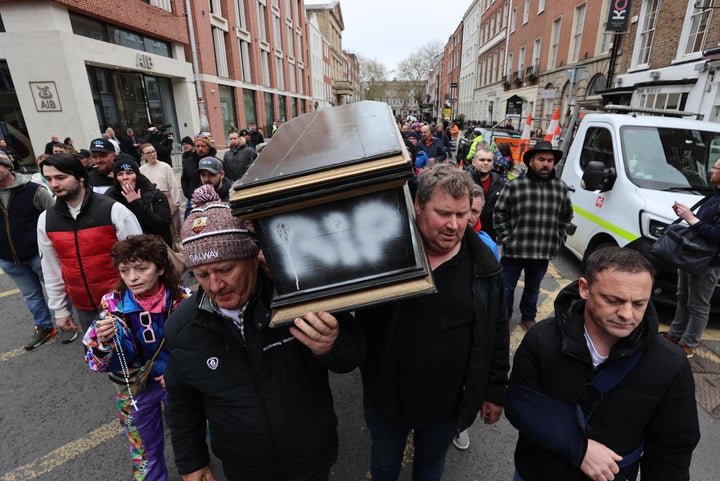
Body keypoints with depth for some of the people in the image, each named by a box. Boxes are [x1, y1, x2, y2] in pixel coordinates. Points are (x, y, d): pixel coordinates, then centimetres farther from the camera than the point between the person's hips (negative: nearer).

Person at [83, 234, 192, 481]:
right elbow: (95, 363, -11)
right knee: (144, 446, 22)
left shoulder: (184, 299, -20)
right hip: (135, 390, 1)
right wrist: (103, 342, -31)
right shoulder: (112, 304, -16)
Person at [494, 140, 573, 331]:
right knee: (507, 288, 11)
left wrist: (558, 240, 9)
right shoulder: (514, 186, -10)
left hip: (544, 253, 4)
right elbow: (499, 213, -5)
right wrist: (506, 239, -9)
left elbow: (567, 216, 16)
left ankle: (528, 318, 43)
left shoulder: (561, 188, 3)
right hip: (515, 250, -3)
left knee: (533, 288, 22)